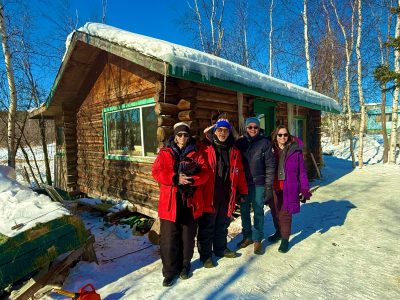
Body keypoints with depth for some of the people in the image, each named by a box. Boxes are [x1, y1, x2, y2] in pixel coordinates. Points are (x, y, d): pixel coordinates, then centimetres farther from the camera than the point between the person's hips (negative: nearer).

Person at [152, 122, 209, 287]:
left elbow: (205, 172, -3)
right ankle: (169, 270, 24)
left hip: (190, 201, 2)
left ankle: (184, 265, 37)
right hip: (170, 202, -1)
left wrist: (192, 179, -22)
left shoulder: (196, 154, 7)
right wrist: (175, 178, -22)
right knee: (169, 237, 5)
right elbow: (156, 172, -9)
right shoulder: (165, 153, 3)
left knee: (188, 236, 15)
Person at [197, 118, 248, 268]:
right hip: (209, 195, -5)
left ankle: (221, 248, 41)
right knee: (207, 226, 8)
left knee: (222, 224, 21)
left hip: (226, 196, 5)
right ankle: (205, 255, 25)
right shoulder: (205, 148, -8)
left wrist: (242, 192, 11)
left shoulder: (234, 151, 7)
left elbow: (239, 173, 10)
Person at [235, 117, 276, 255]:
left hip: (258, 184, -3)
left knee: (258, 212, 8)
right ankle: (247, 236, 31)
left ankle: (257, 239, 24)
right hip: (242, 183, 3)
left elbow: (270, 165, -5)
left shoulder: (265, 143, -4)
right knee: (244, 211, 13)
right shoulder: (240, 142, 3)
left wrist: (269, 186, -9)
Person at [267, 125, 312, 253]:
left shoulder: (295, 150, -3)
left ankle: (285, 240, 21)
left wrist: (305, 190, -3)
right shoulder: (271, 149, 2)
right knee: (275, 212, 16)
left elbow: (302, 171, -2)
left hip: (289, 188, -3)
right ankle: (278, 232, 41)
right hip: (274, 187, 3)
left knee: (285, 213, 2)